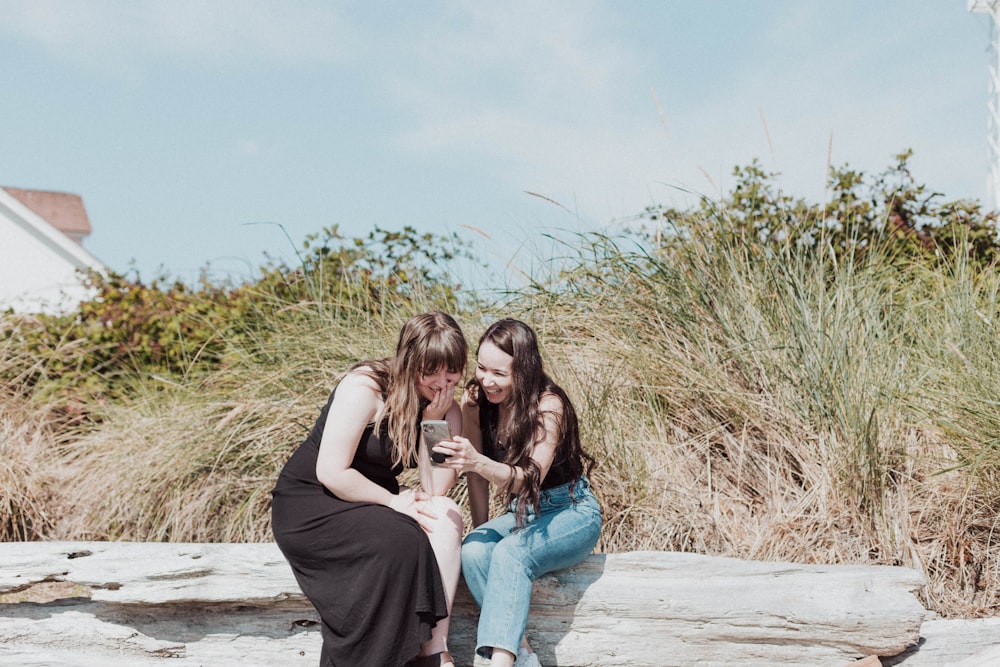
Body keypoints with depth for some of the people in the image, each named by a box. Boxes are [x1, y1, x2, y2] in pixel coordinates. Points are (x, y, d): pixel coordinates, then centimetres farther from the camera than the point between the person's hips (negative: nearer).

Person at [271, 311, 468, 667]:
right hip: (307, 504, -6)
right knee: (400, 539, -30)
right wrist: (394, 502, -20)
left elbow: (437, 488, -10)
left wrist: (436, 419, -18)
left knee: (447, 518, -20)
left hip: (371, 501, 6)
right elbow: (331, 472, -23)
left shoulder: (445, 407, -1)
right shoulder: (365, 386, -19)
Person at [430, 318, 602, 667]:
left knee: (510, 553, -35)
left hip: (571, 511, -5)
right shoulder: (475, 402, -7)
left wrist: (480, 463, -50)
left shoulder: (548, 406, -23)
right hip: (522, 513, 5)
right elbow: (477, 472, 3)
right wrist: (481, 530, 0)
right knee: (473, 550, -28)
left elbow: (530, 479, -33)